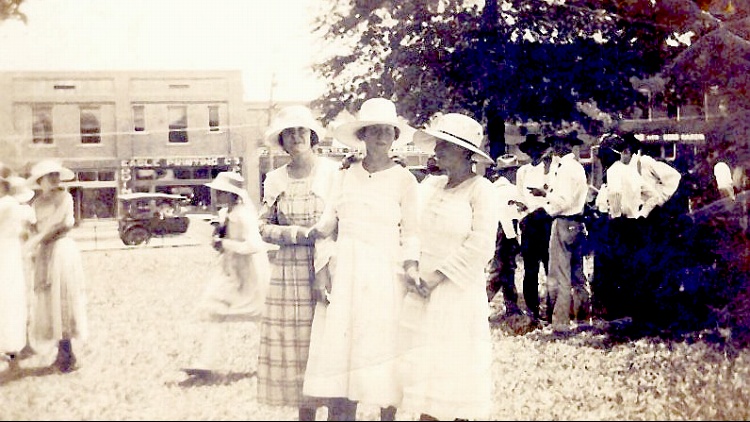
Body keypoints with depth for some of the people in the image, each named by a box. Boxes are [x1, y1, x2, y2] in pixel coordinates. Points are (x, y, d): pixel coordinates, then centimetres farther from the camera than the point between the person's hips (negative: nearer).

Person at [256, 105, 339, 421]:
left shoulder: (333, 172, -2)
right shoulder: (275, 179, 9)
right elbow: (264, 227, 9)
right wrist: (296, 233, -8)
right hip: (289, 274, 3)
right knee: (295, 349, 4)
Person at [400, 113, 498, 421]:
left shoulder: (481, 190, -5)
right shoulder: (429, 187, 12)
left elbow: (479, 247, -13)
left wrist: (436, 278, -16)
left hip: (458, 295, -5)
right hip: (422, 294, 5)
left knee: (461, 381, -2)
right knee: (427, 380, 6)